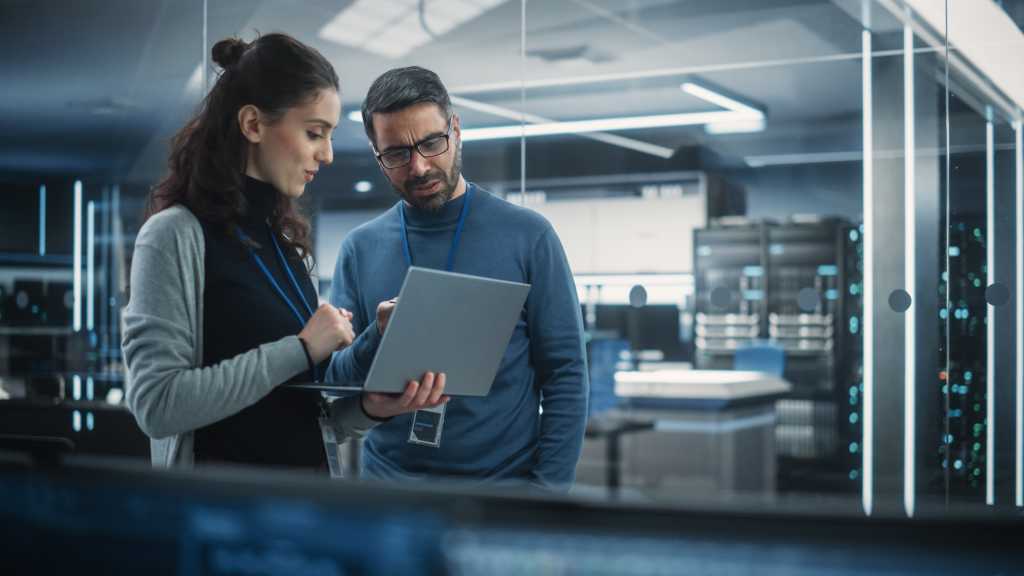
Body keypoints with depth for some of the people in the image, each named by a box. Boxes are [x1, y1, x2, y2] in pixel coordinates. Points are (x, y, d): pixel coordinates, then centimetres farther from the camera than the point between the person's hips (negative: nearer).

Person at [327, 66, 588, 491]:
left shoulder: (527, 236, -5)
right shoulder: (360, 249, 1)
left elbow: (565, 374, -5)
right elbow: (332, 382, 0)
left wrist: (547, 489, -12)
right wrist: (378, 340, -20)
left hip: (503, 483, -2)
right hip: (387, 477, 2)